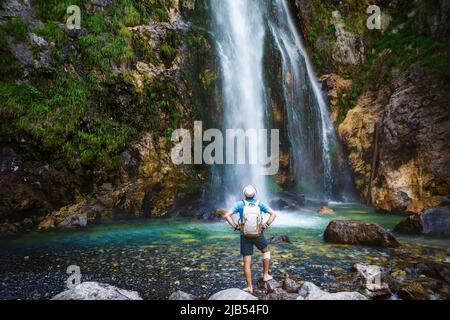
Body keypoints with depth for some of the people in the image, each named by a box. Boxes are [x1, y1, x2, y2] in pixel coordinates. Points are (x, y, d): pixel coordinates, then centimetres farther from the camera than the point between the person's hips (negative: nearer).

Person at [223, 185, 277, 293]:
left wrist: (235, 226, -6)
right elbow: (273, 214, -5)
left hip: (245, 236, 0)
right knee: (266, 251, 28)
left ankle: (249, 287, 8)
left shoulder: (240, 204, -3)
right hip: (258, 235, 0)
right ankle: (265, 275, 27)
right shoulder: (260, 204, -1)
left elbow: (227, 215, -12)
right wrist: (266, 225, -1)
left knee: (247, 262, 6)